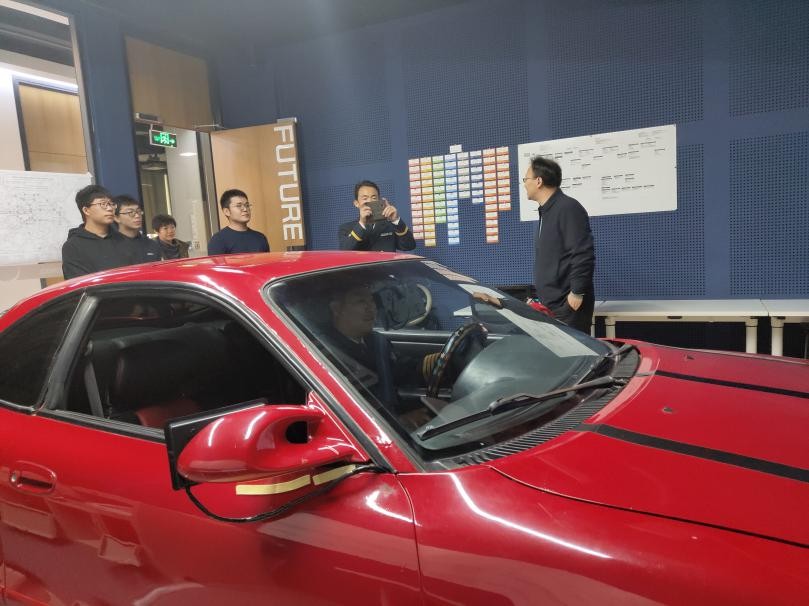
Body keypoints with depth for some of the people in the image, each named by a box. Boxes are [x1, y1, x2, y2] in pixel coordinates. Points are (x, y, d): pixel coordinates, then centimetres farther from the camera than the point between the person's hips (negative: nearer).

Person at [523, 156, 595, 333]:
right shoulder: (546, 211, 17)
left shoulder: (568, 208, -13)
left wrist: (577, 292, -19)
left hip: (568, 305, -9)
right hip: (551, 304, 9)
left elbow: (583, 255, -20)